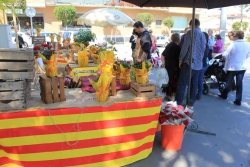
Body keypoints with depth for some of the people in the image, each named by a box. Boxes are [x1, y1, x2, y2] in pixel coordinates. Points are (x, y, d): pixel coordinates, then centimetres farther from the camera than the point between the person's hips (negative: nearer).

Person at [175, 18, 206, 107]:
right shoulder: (203, 35, 15)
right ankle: (191, 103, 15)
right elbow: (203, 50, 19)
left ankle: (178, 104, -5)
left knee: (181, 84, -5)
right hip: (198, 64, 7)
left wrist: (180, 59, -3)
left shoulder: (191, 32, -6)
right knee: (194, 84, 9)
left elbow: (185, 47, -10)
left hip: (189, 62, -7)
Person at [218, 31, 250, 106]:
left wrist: (223, 54, 11)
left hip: (232, 67, -4)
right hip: (242, 67, 4)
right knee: (239, 83, 7)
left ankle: (224, 95, 30)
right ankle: (238, 100, 10)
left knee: (229, 82, 12)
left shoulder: (233, 44, -14)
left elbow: (225, 55, -10)